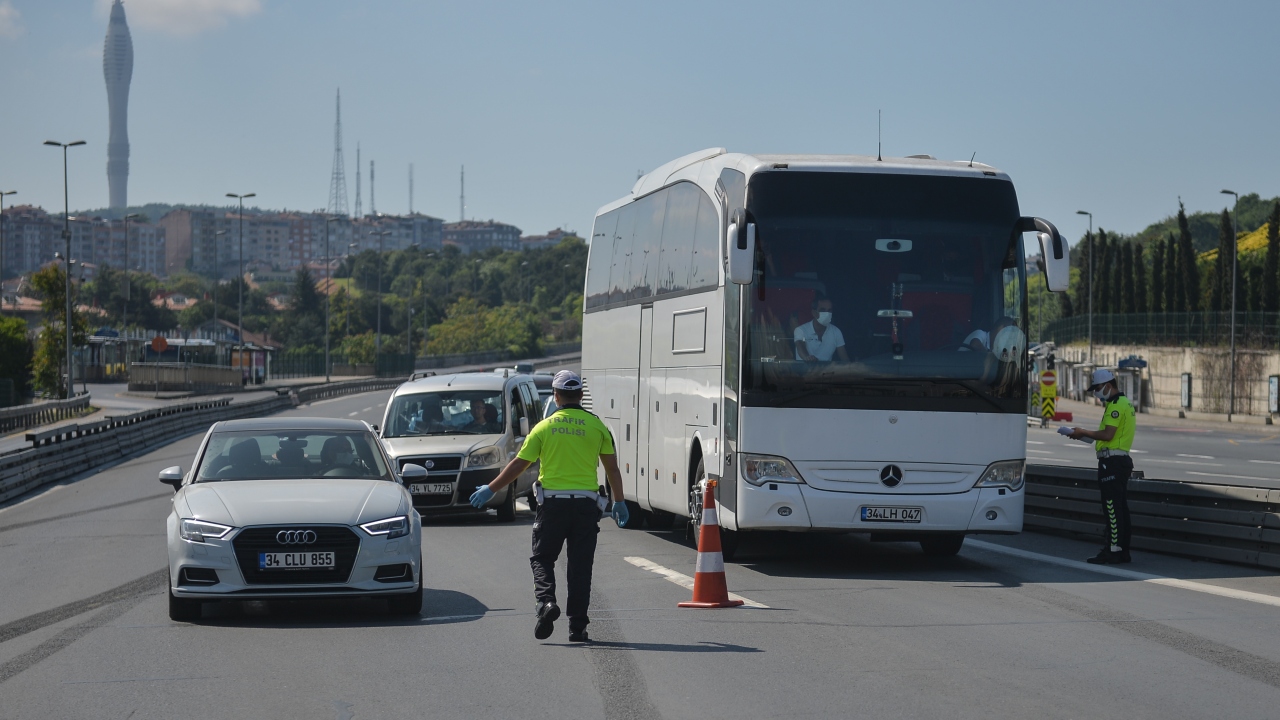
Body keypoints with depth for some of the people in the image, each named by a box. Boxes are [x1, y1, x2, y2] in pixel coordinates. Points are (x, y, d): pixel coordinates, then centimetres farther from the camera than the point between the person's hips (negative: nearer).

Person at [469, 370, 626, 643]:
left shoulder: (544, 427, 0)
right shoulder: (597, 426, 3)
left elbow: (518, 465, 3)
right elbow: (612, 469, 6)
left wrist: (490, 490, 14)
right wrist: (619, 502, 18)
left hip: (552, 503, -1)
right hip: (586, 504, 1)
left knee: (542, 558, 12)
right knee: (580, 566, 6)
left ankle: (545, 600, -14)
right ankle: (577, 626, 4)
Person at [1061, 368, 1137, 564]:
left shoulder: (1116, 405, -13)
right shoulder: (1125, 403, 19)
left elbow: (1107, 435, -21)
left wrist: (1083, 433, -8)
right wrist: (1087, 435, 11)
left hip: (1112, 462, -11)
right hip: (1122, 459, 11)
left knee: (1112, 508, -9)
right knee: (1120, 508, 11)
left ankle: (1113, 551, -9)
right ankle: (1123, 552, 14)